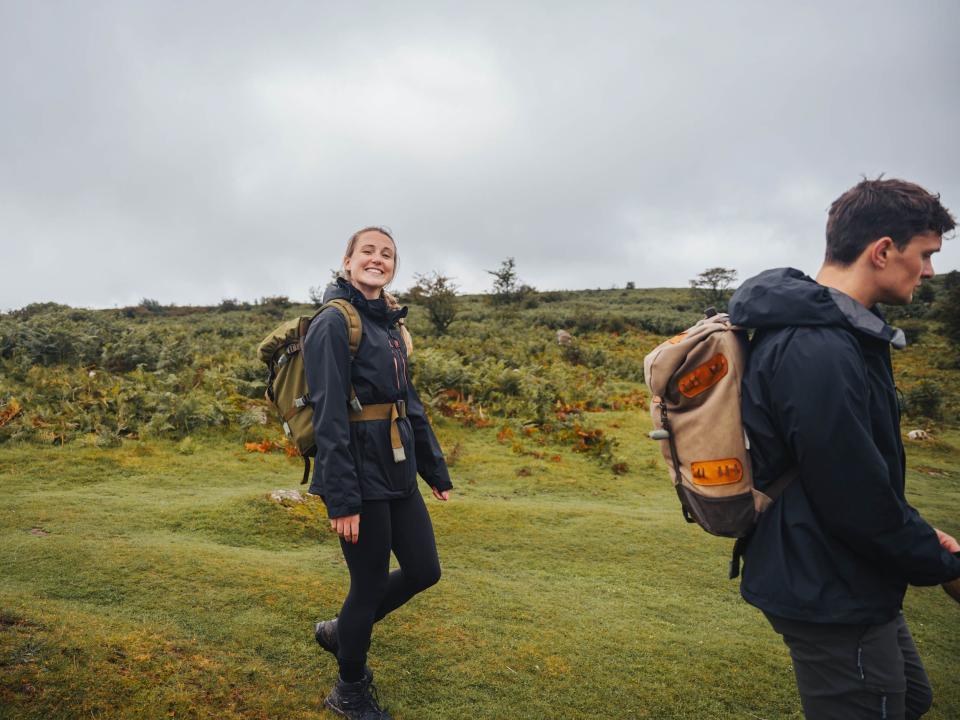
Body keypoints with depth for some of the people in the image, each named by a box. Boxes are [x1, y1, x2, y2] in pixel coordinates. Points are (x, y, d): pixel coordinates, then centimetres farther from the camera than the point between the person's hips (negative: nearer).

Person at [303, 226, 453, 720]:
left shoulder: (391, 323, 13)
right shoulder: (335, 322, -12)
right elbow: (329, 415, -18)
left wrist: (435, 470, 17)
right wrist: (341, 499, -21)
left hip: (397, 470, 8)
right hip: (359, 471, -8)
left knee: (424, 570, 12)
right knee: (370, 585, 4)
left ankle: (340, 630, 36)